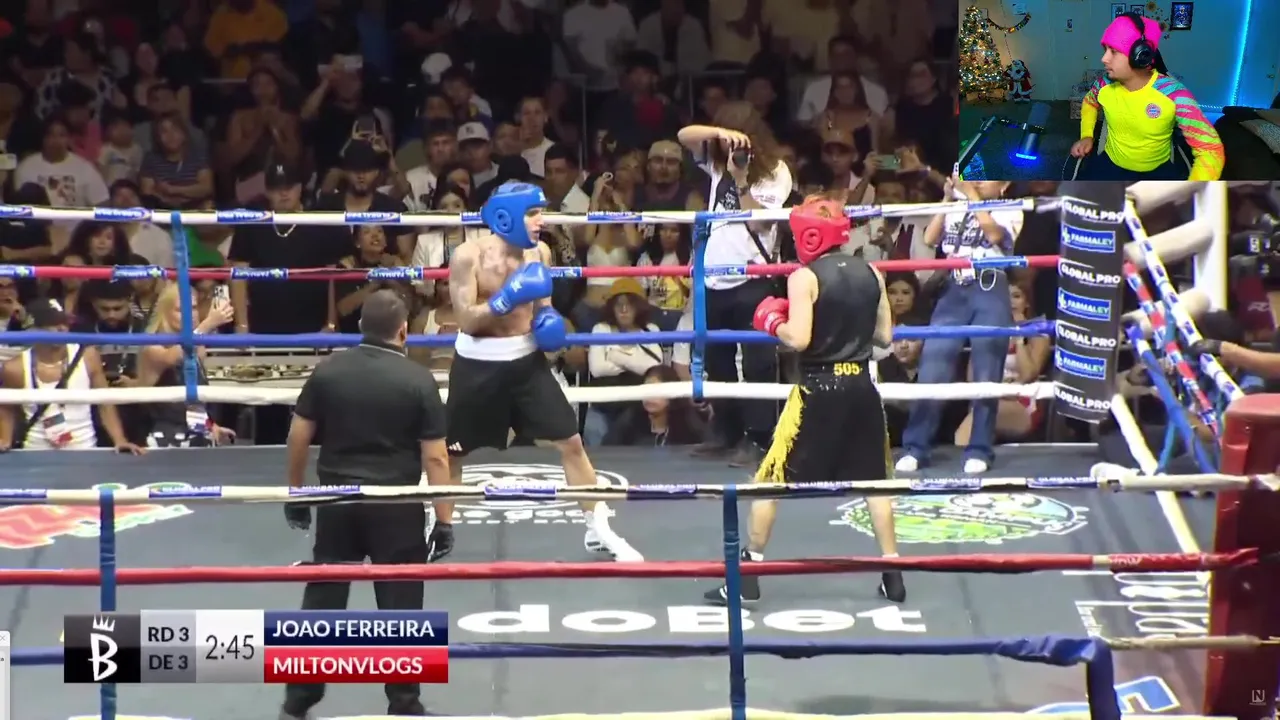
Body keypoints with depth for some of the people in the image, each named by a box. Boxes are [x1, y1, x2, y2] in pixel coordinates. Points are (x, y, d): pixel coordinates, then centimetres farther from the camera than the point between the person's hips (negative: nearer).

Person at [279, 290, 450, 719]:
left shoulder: (328, 371, 1)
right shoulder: (419, 380, -8)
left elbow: (298, 437, 4)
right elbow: (435, 458, -9)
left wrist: (295, 492, 15)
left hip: (337, 498, 3)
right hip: (396, 505, -3)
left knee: (322, 600, 12)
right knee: (399, 606, 6)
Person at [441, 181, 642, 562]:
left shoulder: (539, 252, -1)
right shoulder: (469, 255, -17)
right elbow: (466, 319, -20)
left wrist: (547, 320, -7)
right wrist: (508, 297, -30)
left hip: (526, 359, 4)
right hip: (478, 365, -4)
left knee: (571, 441, 1)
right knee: (451, 451, 9)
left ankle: (598, 530, 11)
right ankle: (442, 530, 29)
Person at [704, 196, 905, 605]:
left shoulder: (805, 278, -10)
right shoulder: (870, 274, 6)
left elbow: (798, 339, -19)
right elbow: (885, 337, 9)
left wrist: (772, 324, -1)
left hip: (819, 389, -5)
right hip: (861, 386, 5)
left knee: (771, 478, 4)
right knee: (874, 480, 14)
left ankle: (748, 574, 5)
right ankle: (892, 576, 12)